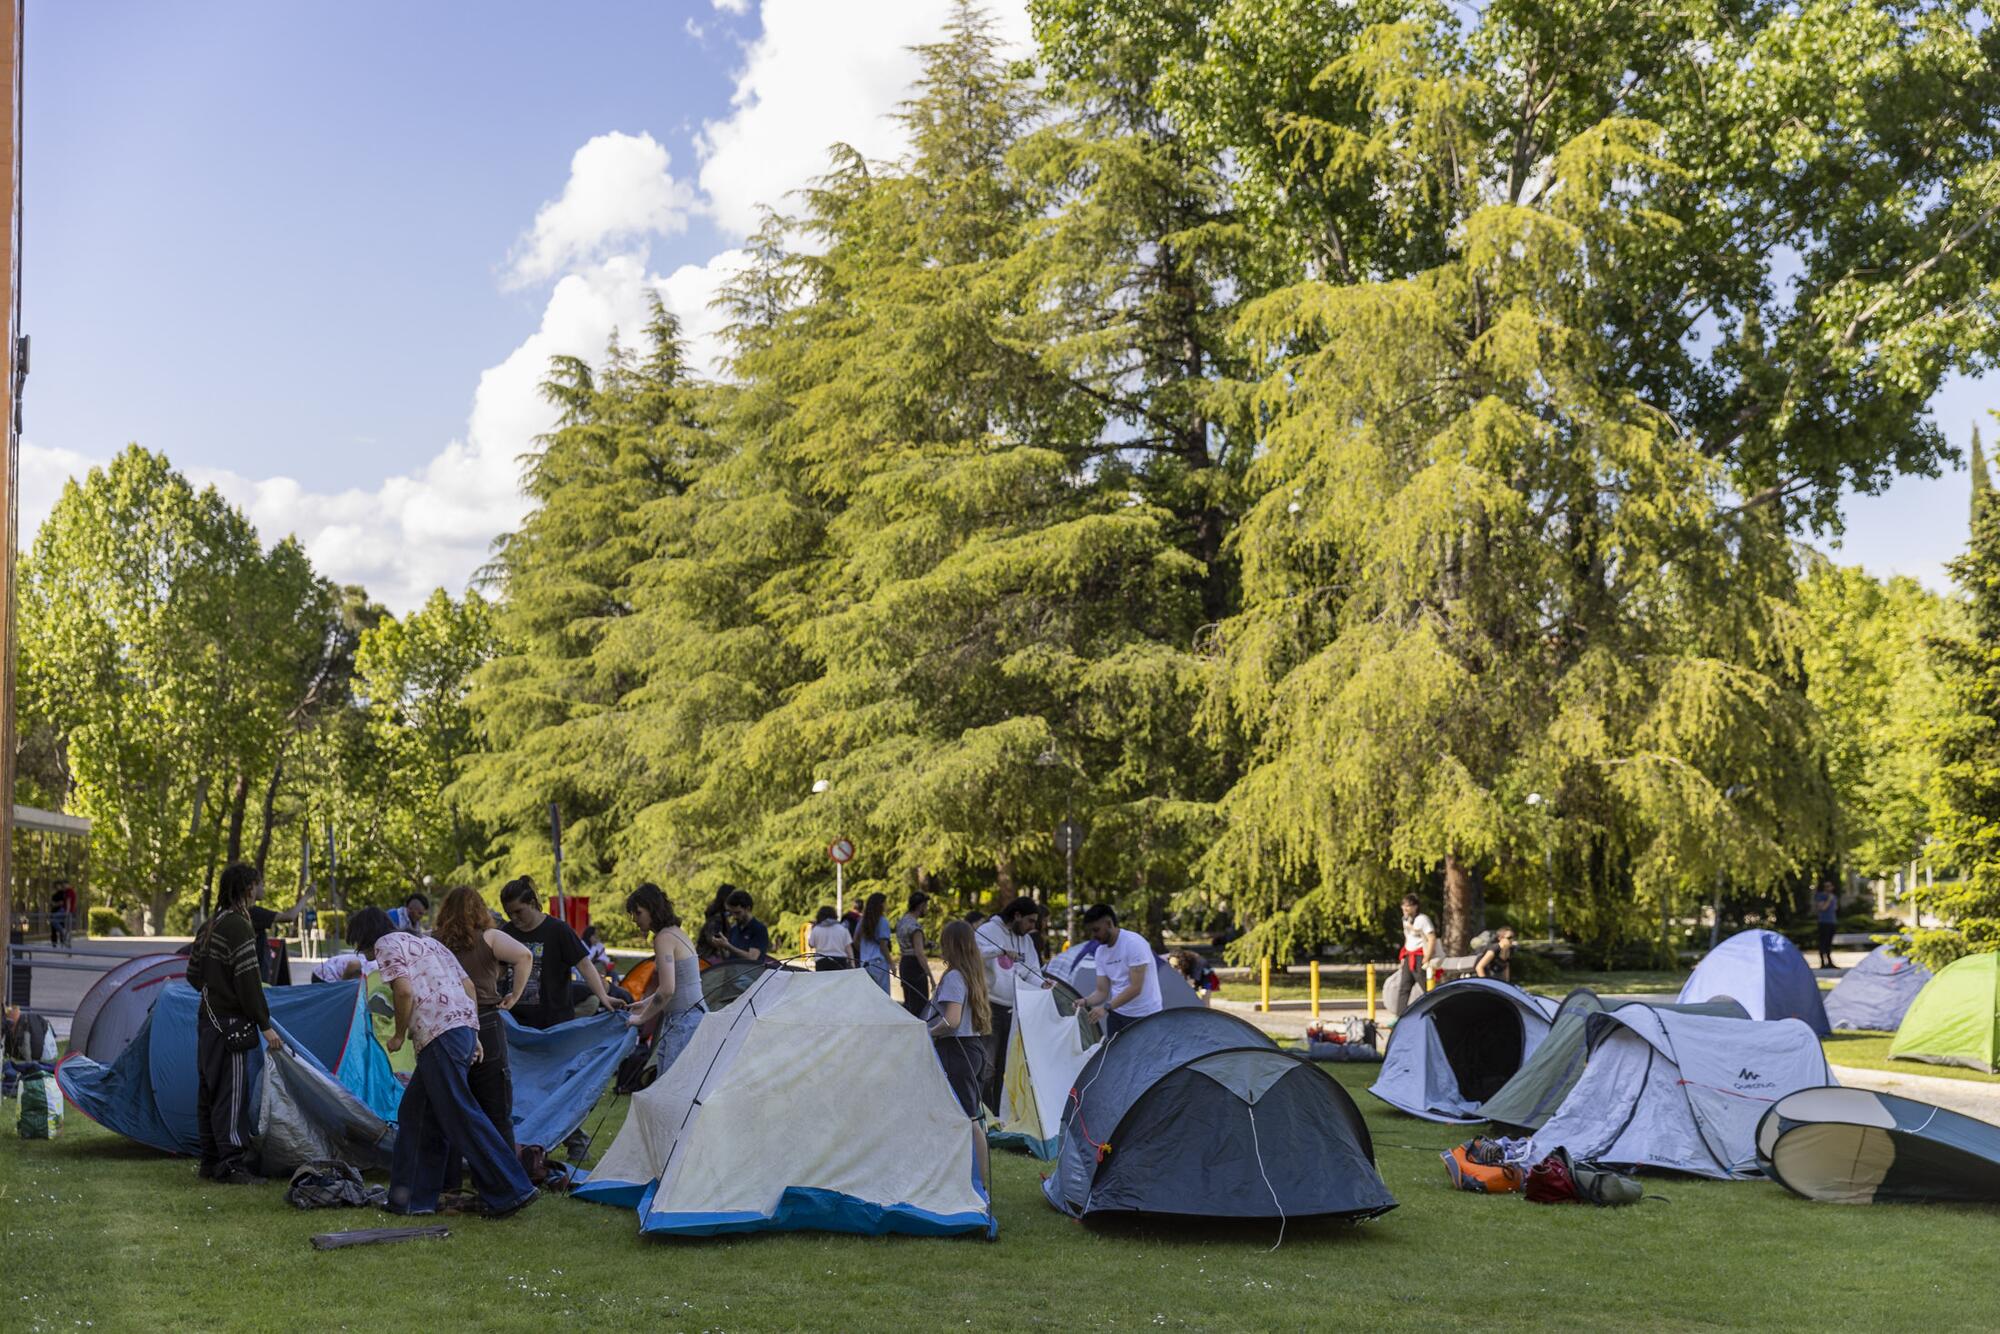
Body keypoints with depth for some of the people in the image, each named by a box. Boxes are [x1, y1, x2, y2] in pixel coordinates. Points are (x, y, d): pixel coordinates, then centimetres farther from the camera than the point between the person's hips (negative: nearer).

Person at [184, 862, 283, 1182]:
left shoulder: (208, 927, 13)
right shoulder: (239, 928, -16)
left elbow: (193, 975, 20)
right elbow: (248, 982, -19)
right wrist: (265, 1026, -15)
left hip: (207, 1021, 10)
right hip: (230, 1025, -10)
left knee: (209, 1093, 14)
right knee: (231, 1095, -6)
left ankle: (210, 1162, 22)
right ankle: (230, 1165, -4)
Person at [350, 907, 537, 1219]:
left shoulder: (386, 944, 3)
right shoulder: (428, 942, 27)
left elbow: (404, 990, -13)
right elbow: (469, 986, 21)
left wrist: (399, 1035, 1)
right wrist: (473, 1034, 21)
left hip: (439, 1036, -9)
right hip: (464, 1027, 9)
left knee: (461, 1114, -8)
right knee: (414, 1113, 16)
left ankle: (512, 1190, -11)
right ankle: (415, 1197, 17)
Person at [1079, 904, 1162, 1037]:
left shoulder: (1134, 942, -19)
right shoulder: (1100, 952, 4)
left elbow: (1135, 988, -24)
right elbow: (1102, 991, 6)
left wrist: (1106, 1007, -29)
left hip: (1145, 1016, -7)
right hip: (1118, 1014, 7)